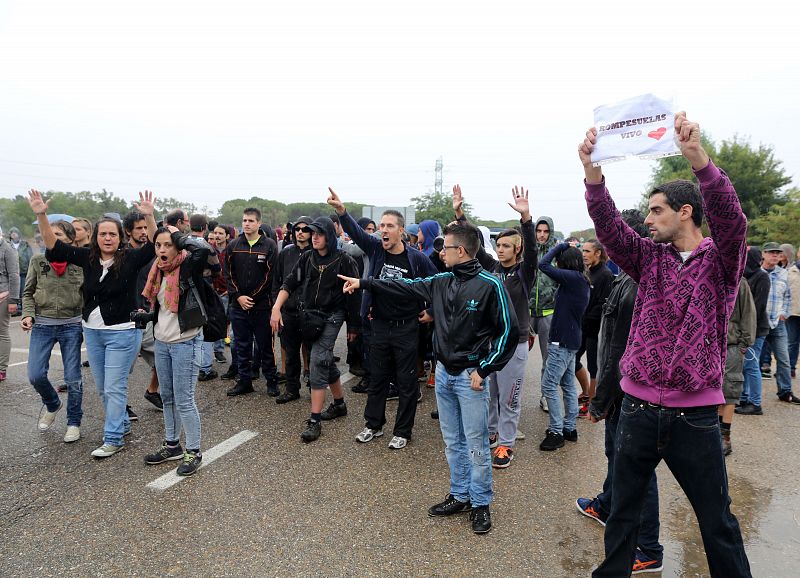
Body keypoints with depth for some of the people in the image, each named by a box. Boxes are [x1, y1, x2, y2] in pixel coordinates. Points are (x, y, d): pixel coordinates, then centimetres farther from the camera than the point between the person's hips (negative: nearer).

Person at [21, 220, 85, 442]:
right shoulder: (38, 261, 1)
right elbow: (28, 293, 8)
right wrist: (28, 315, -9)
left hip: (71, 326, -2)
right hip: (42, 326, 2)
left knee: (73, 378, 4)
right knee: (35, 375, -2)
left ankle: (74, 422, 21)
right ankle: (52, 405, 30)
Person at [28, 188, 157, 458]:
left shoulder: (129, 258, -10)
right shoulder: (88, 257, 3)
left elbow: (154, 246, -22)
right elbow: (54, 246, 5)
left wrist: (149, 216, -36)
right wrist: (41, 215, -5)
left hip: (122, 332, -6)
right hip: (92, 331, 6)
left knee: (114, 387, -2)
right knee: (102, 388, 16)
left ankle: (113, 439, 10)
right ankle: (122, 423, 35)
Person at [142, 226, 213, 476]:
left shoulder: (188, 268, -14)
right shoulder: (158, 272, 7)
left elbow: (204, 248, -36)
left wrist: (178, 235, -22)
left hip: (185, 343, -8)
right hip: (162, 343, 8)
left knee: (184, 400, -3)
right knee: (167, 397, 17)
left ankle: (194, 452, 12)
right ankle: (172, 445, 33)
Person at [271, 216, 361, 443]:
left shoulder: (343, 260, -10)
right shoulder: (306, 258, 5)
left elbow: (353, 294, -7)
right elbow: (289, 283, 2)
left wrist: (353, 326, -4)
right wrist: (276, 308, -12)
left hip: (331, 317, -5)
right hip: (309, 315, 6)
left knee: (318, 361, -14)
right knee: (327, 361, 16)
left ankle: (315, 420, -8)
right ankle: (339, 404, 34)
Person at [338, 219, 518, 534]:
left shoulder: (489, 285, -15)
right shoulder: (441, 282, 4)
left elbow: (508, 331, -14)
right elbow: (406, 286, 13)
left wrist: (484, 369, -14)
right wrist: (363, 282, 14)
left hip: (471, 377, -6)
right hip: (443, 373, 6)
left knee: (476, 444, 6)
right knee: (452, 441, 17)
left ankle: (480, 503, 24)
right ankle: (460, 495, 33)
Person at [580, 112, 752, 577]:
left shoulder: (721, 260, -3)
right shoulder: (651, 258, 5)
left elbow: (731, 220, -23)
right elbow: (610, 227, -10)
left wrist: (699, 160, -37)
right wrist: (593, 173, -25)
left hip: (695, 414, -3)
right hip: (639, 408, 3)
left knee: (717, 521, 13)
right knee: (624, 509, 16)